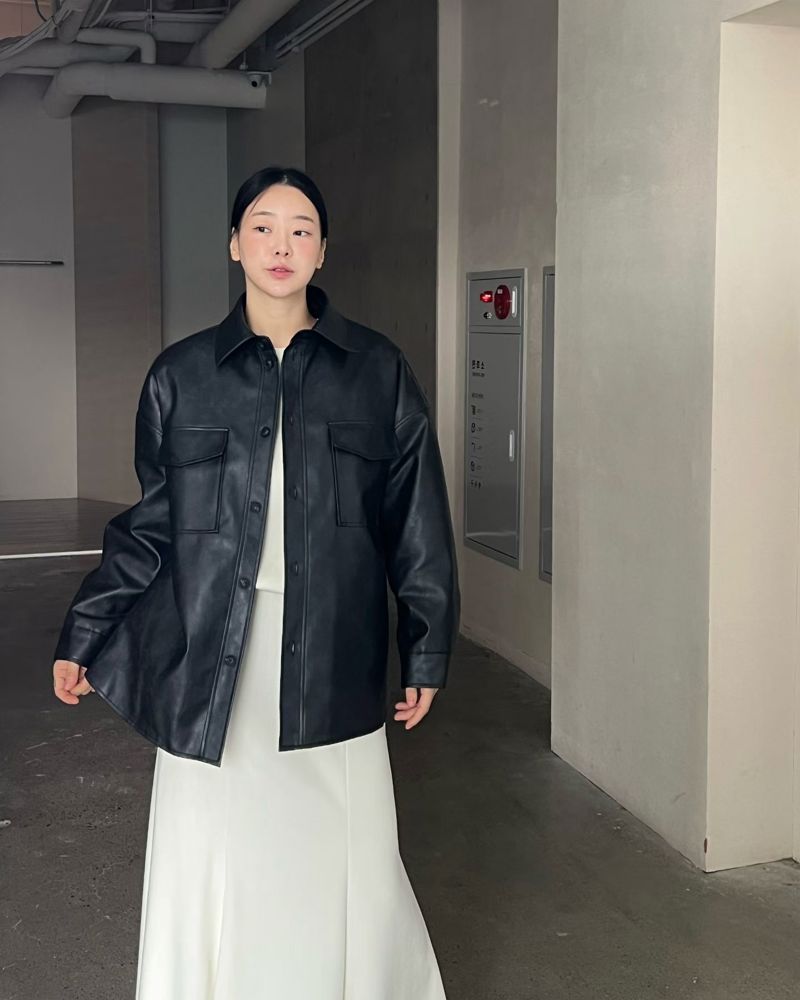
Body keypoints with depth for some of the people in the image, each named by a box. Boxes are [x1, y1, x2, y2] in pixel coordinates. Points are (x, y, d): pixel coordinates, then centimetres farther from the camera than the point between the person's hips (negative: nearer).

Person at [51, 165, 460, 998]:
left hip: (330, 656, 0)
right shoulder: (181, 374, 5)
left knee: (346, 863, 6)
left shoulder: (377, 371, 4)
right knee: (210, 867, 5)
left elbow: (415, 521, 6)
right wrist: (84, 634, 7)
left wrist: (427, 652, 6)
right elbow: (149, 524, 9)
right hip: (209, 656, 1)